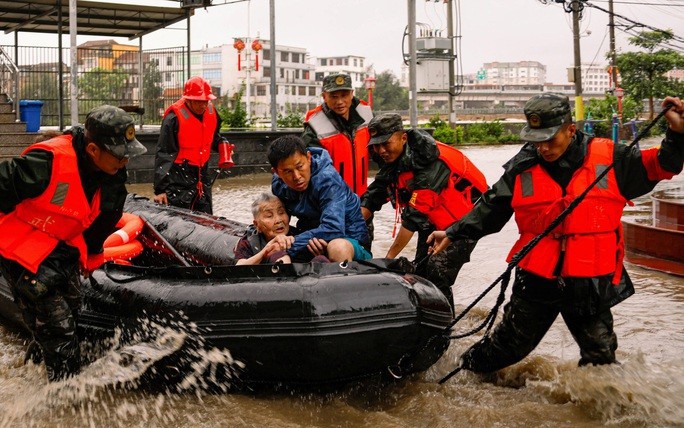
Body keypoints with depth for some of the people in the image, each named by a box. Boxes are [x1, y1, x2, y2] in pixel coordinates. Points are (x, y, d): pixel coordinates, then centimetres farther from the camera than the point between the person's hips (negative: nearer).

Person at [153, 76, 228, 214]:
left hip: (202, 178, 7)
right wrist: (160, 189, -19)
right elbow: (164, 155, -16)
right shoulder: (174, 118, -17)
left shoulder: (211, 112, 3)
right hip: (179, 181, -6)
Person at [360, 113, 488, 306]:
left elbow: (415, 215, -34)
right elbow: (372, 198, -4)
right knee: (420, 272, 9)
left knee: (438, 275, -17)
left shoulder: (430, 161, -33)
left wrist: (389, 257, -32)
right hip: (433, 218, 8)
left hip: (464, 216, -8)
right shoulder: (391, 159, -7)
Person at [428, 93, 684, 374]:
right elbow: (491, 209, 7)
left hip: (592, 283, 0)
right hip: (536, 278, 1)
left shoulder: (609, 158, -5)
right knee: (510, 344, 13)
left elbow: (657, 166, 2)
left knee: (600, 356, 9)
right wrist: (454, 233, 2)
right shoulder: (522, 167, -2)